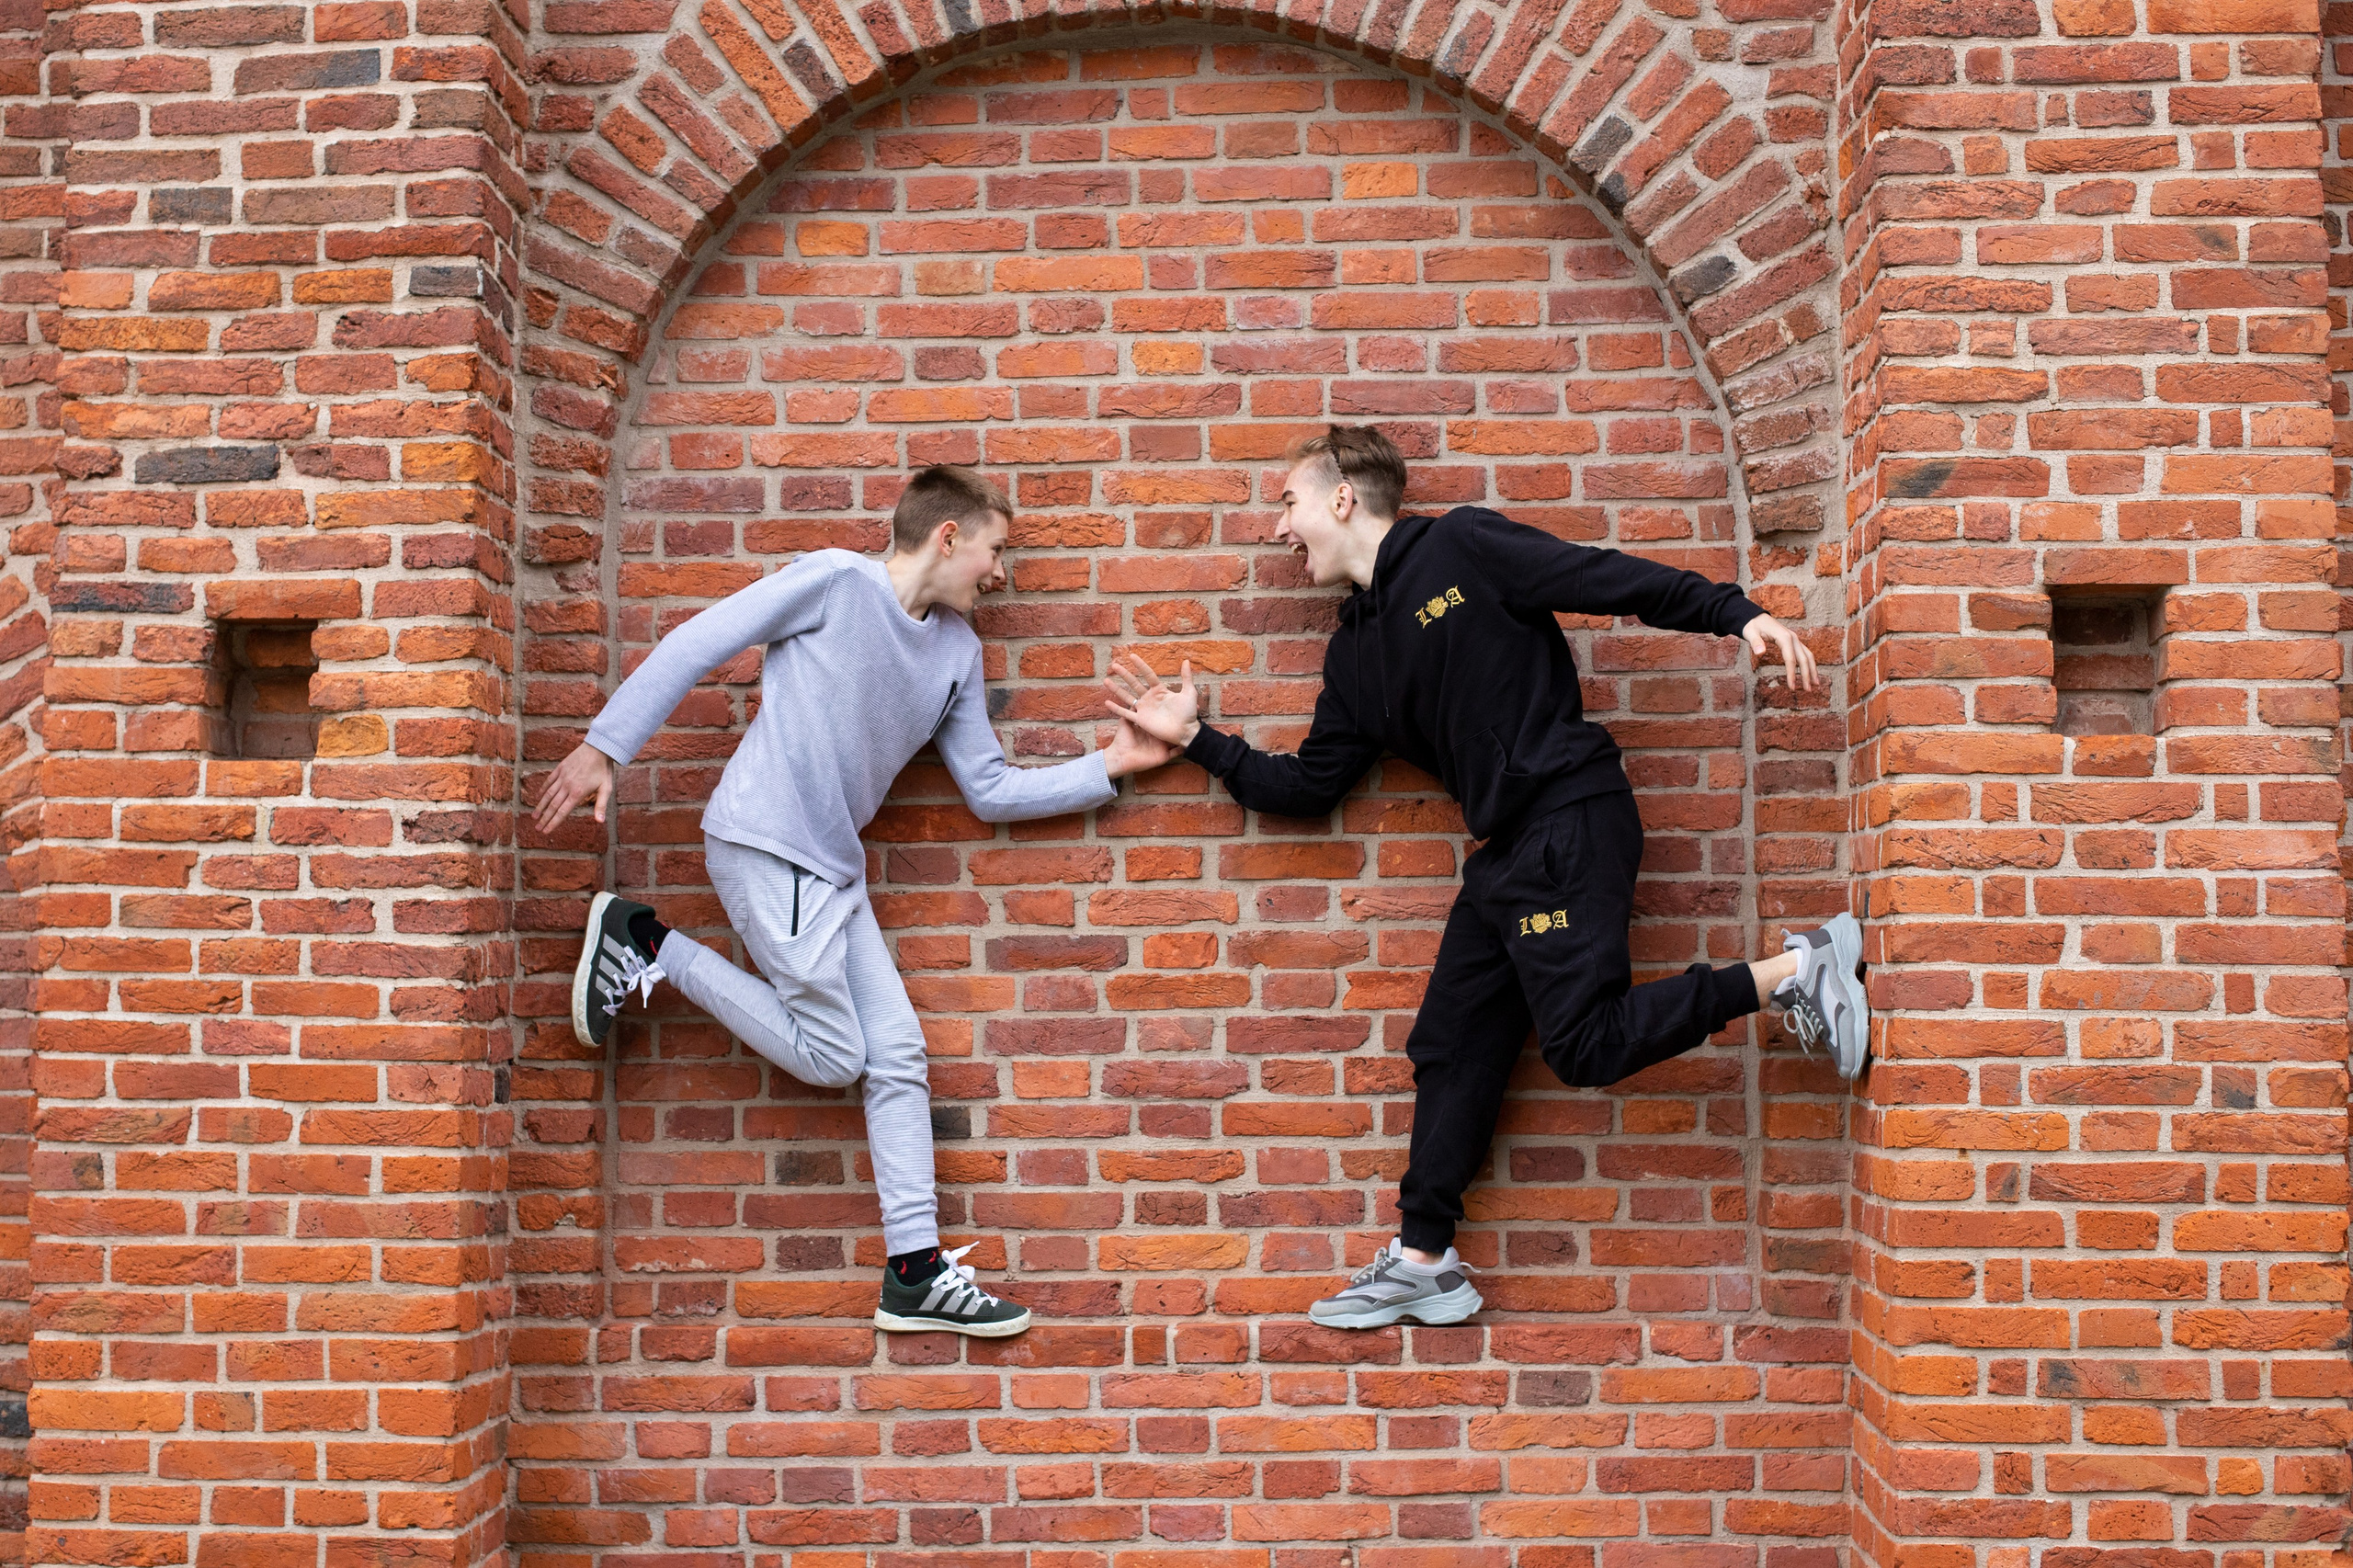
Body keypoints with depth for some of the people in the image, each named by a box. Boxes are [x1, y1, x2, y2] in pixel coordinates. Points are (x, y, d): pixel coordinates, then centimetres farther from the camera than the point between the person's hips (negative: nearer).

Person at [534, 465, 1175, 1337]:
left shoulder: (957, 650, 11)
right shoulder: (836, 581, -9)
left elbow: (990, 791, 13)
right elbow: (696, 645, -8)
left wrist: (1110, 766, 7)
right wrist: (604, 748, -9)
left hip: (833, 872, 8)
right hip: (764, 845, -7)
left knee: (897, 1053, 2)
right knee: (832, 1055, -3)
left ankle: (916, 1273, 8)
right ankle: (644, 949, 8)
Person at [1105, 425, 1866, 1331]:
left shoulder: (1460, 549, -3)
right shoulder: (1356, 653, 17)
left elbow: (1614, 580, -7)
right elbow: (1307, 787, 17)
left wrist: (1738, 614, -14)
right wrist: (1196, 739, 15)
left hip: (1572, 823, -8)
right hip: (1504, 851, 8)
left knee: (1586, 1046, -16)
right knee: (1452, 1046, 9)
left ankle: (1792, 971, -4)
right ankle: (1424, 1261, 19)